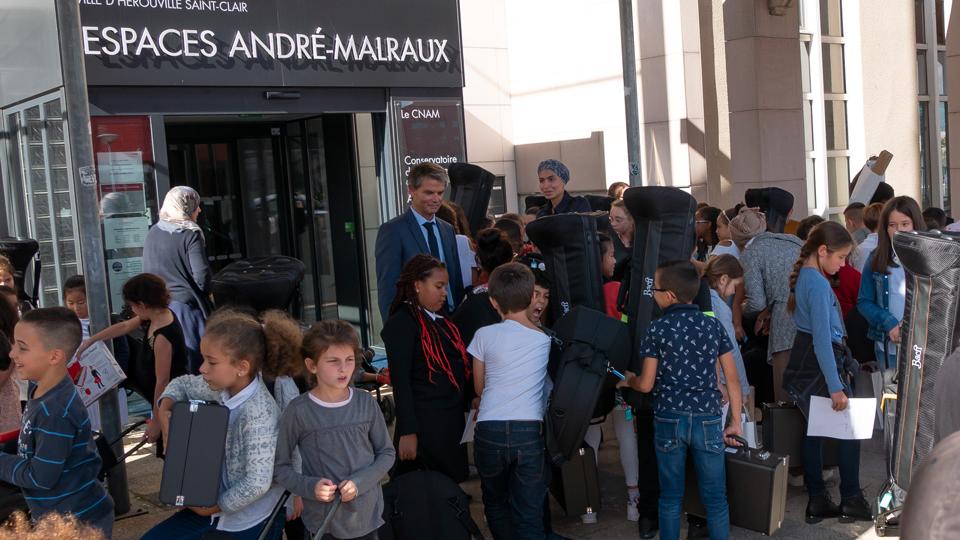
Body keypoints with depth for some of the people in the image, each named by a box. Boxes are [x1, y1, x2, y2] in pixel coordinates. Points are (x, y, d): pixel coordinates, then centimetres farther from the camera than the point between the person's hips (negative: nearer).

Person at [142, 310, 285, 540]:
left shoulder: (258, 414, -29)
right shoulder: (222, 387, -6)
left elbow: (257, 483, -30)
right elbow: (183, 384, 16)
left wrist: (215, 506, -16)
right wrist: (165, 411, -4)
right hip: (218, 501, 8)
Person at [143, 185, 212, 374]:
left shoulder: (152, 233, 6)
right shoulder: (191, 234, -12)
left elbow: (148, 271, 11)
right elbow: (201, 275, -16)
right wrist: (205, 292, 3)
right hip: (186, 304, -6)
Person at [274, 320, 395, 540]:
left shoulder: (366, 403, -5)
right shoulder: (298, 411, -12)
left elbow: (387, 453, 3)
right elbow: (280, 466, -4)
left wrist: (360, 482, -12)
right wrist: (310, 487, -19)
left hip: (367, 515, 2)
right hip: (323, 521, -2)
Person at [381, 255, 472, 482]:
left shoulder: (441, 321, 15)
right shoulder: (402, 323, -10)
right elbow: (400, 381, -15)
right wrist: (407, 432, -18)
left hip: (453, 421, 8)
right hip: (424, 425, -8)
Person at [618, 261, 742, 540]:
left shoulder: (657, 329, -5)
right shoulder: (714, 325, 3)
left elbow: (646, 385, -2)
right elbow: (732, 379, 4)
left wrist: (628, 380, 19)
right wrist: (735, 421, 12)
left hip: (670, 420, -1)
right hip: (708, 420, 2)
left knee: (671, 497, 10)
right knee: (715, 498, 8)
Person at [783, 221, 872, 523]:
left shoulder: (804, 276, 10)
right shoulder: (819, 284, -19)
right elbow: (822, 337, -24)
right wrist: (835, 387, -24)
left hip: (802, 361, 10)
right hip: (820, 363, -9)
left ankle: (817, 502, 20)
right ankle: (851, 502, 12)